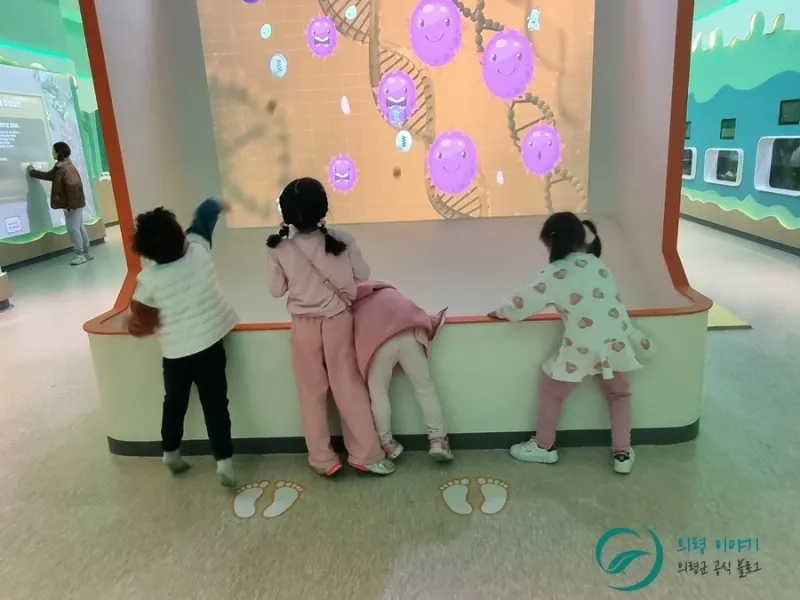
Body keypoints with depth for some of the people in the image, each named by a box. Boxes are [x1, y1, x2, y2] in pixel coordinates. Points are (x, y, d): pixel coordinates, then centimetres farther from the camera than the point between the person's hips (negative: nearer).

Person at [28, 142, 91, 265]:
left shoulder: (66, 169, -20)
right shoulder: (60, 167, 12)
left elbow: (73, 187, -25)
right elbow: (49, 176, 28)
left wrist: (71, 205, -25)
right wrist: (33, 172, 35)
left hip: (73, 204, -11)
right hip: (72, 203, 11)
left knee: (73, 228, -7)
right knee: (79, 227, 13)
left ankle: (80, 255, 0)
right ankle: (86, 253, 19)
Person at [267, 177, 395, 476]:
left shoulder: (280, 249, -13)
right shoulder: (341, 241, -14)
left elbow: (276, 290, -3)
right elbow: (363, 274, -1)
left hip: (304, 326, 0)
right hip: (338, 321, 0)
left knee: (312, 393, 13)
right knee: (349, 387, 11)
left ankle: (322, 459, 24)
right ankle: (365, 454, 20)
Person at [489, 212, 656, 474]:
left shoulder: (557, 273, -9)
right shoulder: (598, 265, 10)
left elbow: (527, 300, -7)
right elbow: (612, 301, 15)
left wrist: (501, 312, 11)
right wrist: (636, 339, 23)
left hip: (581, 349, -5)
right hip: (615, 343, 6)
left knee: (551, 391, 16)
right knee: (618, 394, 26)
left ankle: (544, 446, 28)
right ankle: (622, 454, 27)